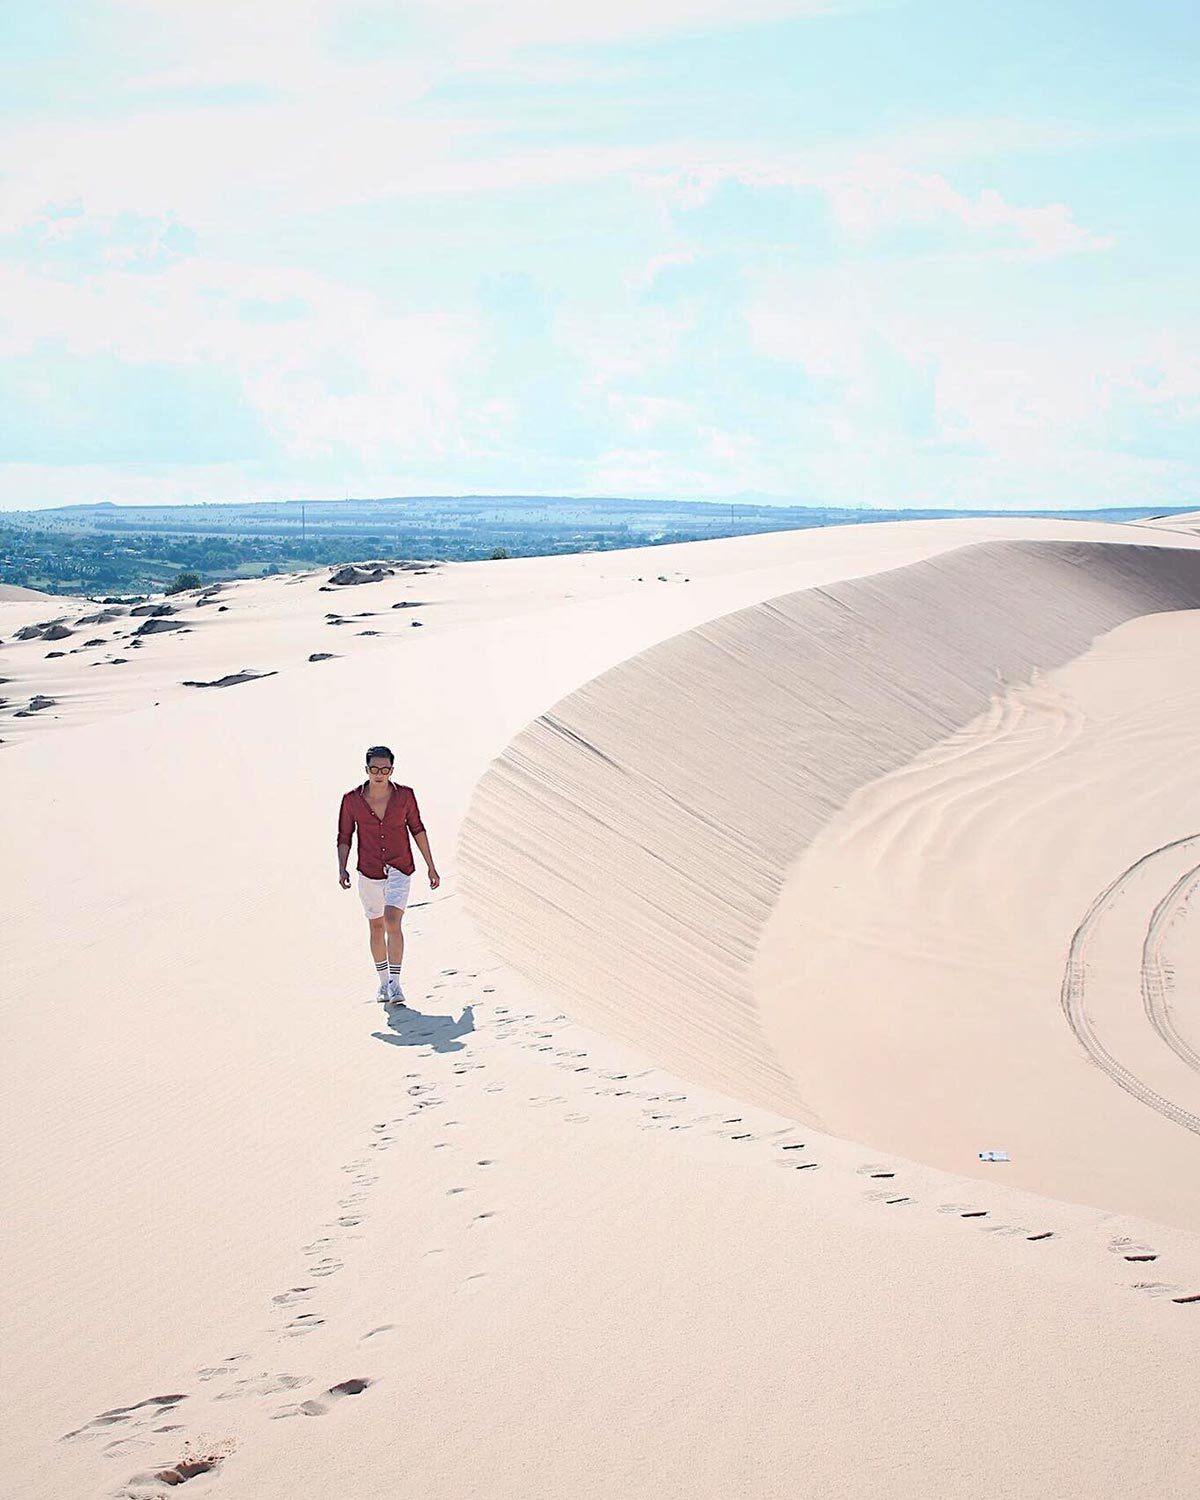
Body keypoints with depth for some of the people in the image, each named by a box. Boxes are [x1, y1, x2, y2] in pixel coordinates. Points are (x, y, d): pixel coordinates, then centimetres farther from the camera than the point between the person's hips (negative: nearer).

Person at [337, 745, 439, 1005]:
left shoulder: (404, 796, -7)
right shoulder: (352, 800, -7)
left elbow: (417, 829, 4)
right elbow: (344, 836, 2)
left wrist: (431, 866, 7)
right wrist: (342, 869, -11)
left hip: (399, 870, -1)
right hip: (370, 872, 2)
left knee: (393, 922, -19)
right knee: (377, 928, 13)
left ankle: (395, 983, -15)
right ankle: (384, 983, 29)